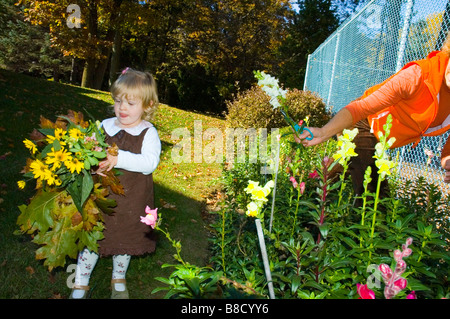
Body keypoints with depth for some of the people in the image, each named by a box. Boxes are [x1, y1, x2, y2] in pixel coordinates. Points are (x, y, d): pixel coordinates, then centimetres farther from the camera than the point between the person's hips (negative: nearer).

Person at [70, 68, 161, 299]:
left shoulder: (148, 133, -9)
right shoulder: (104, 126, 1)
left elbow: (150, 162, -23)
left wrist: (119, 158, -32)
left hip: (131, 201, -1)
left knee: (126, 240, 18)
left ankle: (118, 279, 46)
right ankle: (80, 284, 34)